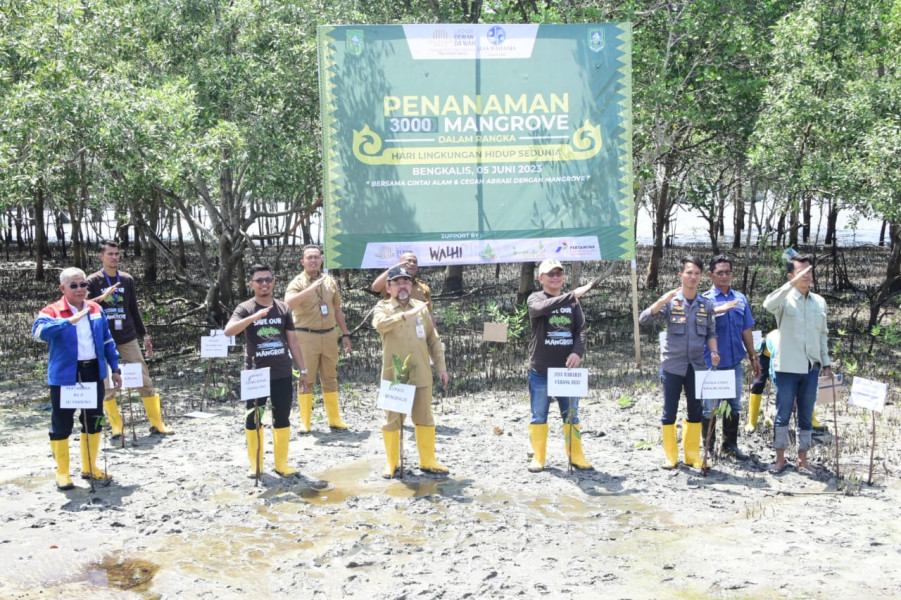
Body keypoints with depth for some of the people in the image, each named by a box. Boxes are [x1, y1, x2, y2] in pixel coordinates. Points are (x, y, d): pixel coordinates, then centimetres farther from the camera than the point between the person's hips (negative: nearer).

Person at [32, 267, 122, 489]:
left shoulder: (96, 309, 7)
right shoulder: (52, 311, -8)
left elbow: (107, 341, 13)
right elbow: (38, 330, -29)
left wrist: (114, 369, 11)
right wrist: (69, 321, -37)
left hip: (93, 373, 5)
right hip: (64, 375, -5)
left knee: (94, 421, 14)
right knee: (62, 425, 2)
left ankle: (90, 467, 29)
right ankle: (62, 473, 15)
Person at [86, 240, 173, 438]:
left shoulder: (127, 280, 9)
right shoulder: (93, 281, 0)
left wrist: (145, 335, 13)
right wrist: (102, 298, -24)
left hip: (128, 339, 3)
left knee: (145, 380, 0)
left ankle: (157, 424, 5)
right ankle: (116, 427, 10)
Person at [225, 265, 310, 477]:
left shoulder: (283, 308, 6)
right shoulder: (245, 308, -5)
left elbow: (293, 341, 10)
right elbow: (228, 331, -23)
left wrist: (302, 370, 7)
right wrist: (254, 317, -36)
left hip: (282, 374, 3)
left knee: (282, 420, 7)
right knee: (253, 420, 6)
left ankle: (281, 464, 19)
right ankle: (255, 465, 19)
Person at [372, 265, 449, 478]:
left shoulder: (421, 307, 9)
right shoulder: (383, 308, -2)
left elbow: (433, 340, 13)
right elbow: (380, 324, -27)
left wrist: (441, 367, 8)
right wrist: (405, 315, -38)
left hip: (421, 375, 3)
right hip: (394, 375, -3)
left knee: (425, 419, 9)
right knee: (393, 419, 5)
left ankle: (428, 461, 20)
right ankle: (391, 462, 19)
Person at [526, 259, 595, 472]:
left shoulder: (572, 302, 10)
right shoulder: (535, 298, -1)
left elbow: (581, 330, 2)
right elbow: (542, 307, -25)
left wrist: (577, 352, -17)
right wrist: (573, 295, -32)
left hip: (567, 369, 3)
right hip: (540, 371, -3)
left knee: (571, 416, 9)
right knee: (539, 416, 5)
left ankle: (576, 456, 18)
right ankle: (538, 457, 15)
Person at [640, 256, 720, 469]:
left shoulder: (706, 304, 6)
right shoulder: (670, 301, -4)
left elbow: (711, 332, 11)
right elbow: (643, 319, -14)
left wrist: (714, 351, -7)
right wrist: (662, 301, -27)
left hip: (697, 365, 3)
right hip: (672, 365, -3)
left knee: (696, 411, 9)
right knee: (670, 412, 3)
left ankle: (692, 455, 22)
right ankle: (671, 456, 14)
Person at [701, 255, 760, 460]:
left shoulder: (740, 299, 8)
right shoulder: (706, 299, -7)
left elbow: (747, 330, 13)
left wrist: (754, 357, 14)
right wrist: (719, 310, -43)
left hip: (735, 362, 5)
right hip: (712, 363, -5)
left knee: (734, 406, 14)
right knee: (710, 407, 5)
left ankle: (730, 444, 28)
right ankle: (708, 447, 18)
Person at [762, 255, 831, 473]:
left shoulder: (819, 302, 9)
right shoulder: (785, 299, -7)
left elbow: (823, 335, 16)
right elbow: (768, 304, -31)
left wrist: (826, 363, 13)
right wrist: (793, 283, -36)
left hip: (811, 367, 4)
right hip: (787, 367, -4)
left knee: (806, 415, 10)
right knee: (783, 414, 2)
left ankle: (802, 458, 21)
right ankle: (780, 458, 12)